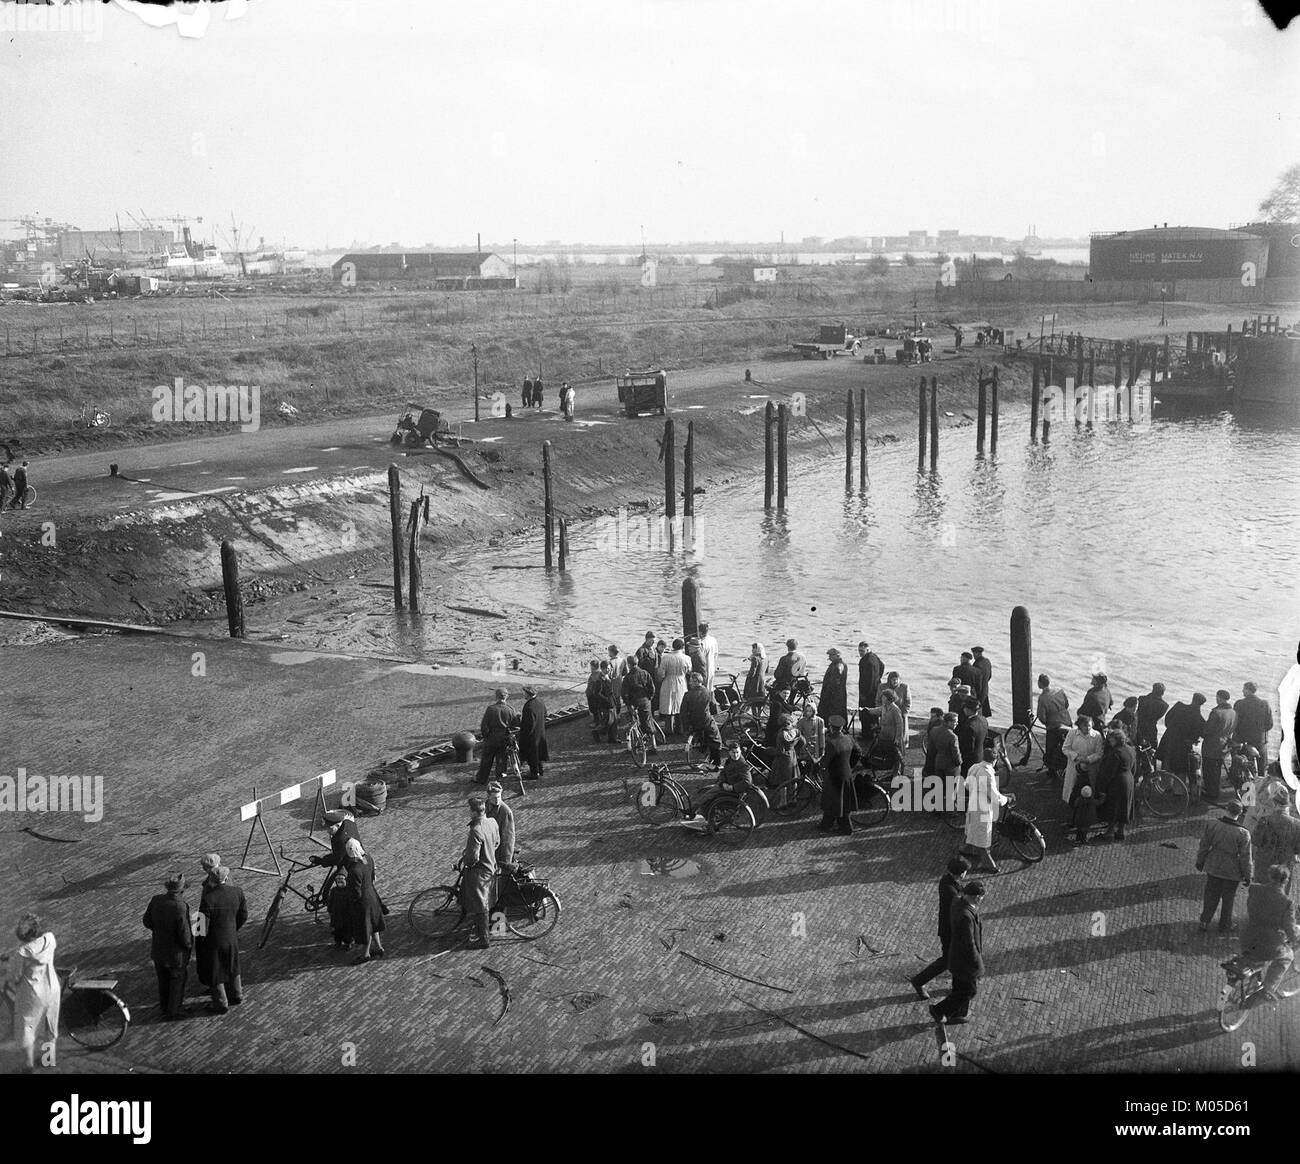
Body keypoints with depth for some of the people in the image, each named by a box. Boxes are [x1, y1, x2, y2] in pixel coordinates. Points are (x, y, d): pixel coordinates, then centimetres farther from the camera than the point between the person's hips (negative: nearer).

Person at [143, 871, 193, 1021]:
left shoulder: (156, 900, -16)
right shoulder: (181, 908, -33)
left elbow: (147, 922, 0)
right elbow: (185, 938, -29)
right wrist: (190, 942, -7)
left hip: (158, 951, 5)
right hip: (176, 955, -5)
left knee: (163, 981, 28)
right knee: (177, 983, 21)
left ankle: (164, 1007, 49)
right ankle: (172, 1013, 36)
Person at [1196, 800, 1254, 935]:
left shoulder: (1212, 825, -14)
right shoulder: (1243, 834, -20)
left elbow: (1204, 846, -2)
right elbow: (1245, 857, -14)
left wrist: (1200, 863, 14)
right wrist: (1247, 876, 0)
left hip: (1213, 868, 2)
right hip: (1232, 872, -2)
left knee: (1211, 896, 19)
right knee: (1228, 899, 16)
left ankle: (1204, 922, 27)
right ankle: (1224, 927, 30)